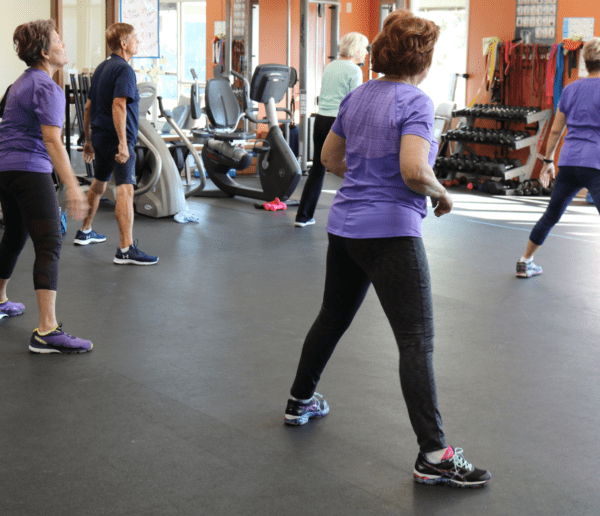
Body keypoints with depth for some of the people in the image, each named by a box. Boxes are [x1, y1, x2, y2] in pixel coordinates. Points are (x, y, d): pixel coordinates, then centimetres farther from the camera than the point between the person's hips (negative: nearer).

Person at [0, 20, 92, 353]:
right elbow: (53, 141, -24)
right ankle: (47, 332, -24)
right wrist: (72, 186, -31)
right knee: (49, 246, -15)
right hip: (31, 170, -10)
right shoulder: (48, 88, -13)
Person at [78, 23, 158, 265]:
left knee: (98, 184, 25)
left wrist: (88, 140, 25)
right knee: (125, 189, -15)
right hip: (116, 137, -10)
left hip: (99, 135, 10)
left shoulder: (102, 68, 15)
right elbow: (118, 106, -25)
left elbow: (88, 107, 19)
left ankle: (85, 232, 41)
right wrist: (123, 143, -29)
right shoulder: (124, 70, -13)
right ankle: (126, 249, -21)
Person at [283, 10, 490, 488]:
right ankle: (434, 455, -9)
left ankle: (300, 402, 38)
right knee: (417, 342, -8)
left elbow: (330, 157, 19)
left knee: (333, 317, 24)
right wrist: (441, 194, -8)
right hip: (390, 233, -8)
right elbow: (414, 170, -26)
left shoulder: (357, 96, 10)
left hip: (345, 227, 8)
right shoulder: (415, 101, -14)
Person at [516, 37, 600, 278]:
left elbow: (555, 130, 17)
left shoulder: (570, 89, 12)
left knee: (551, 215, 20)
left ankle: (524, 263, 30)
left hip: (568, 161, 7)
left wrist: (548, 161, 26)